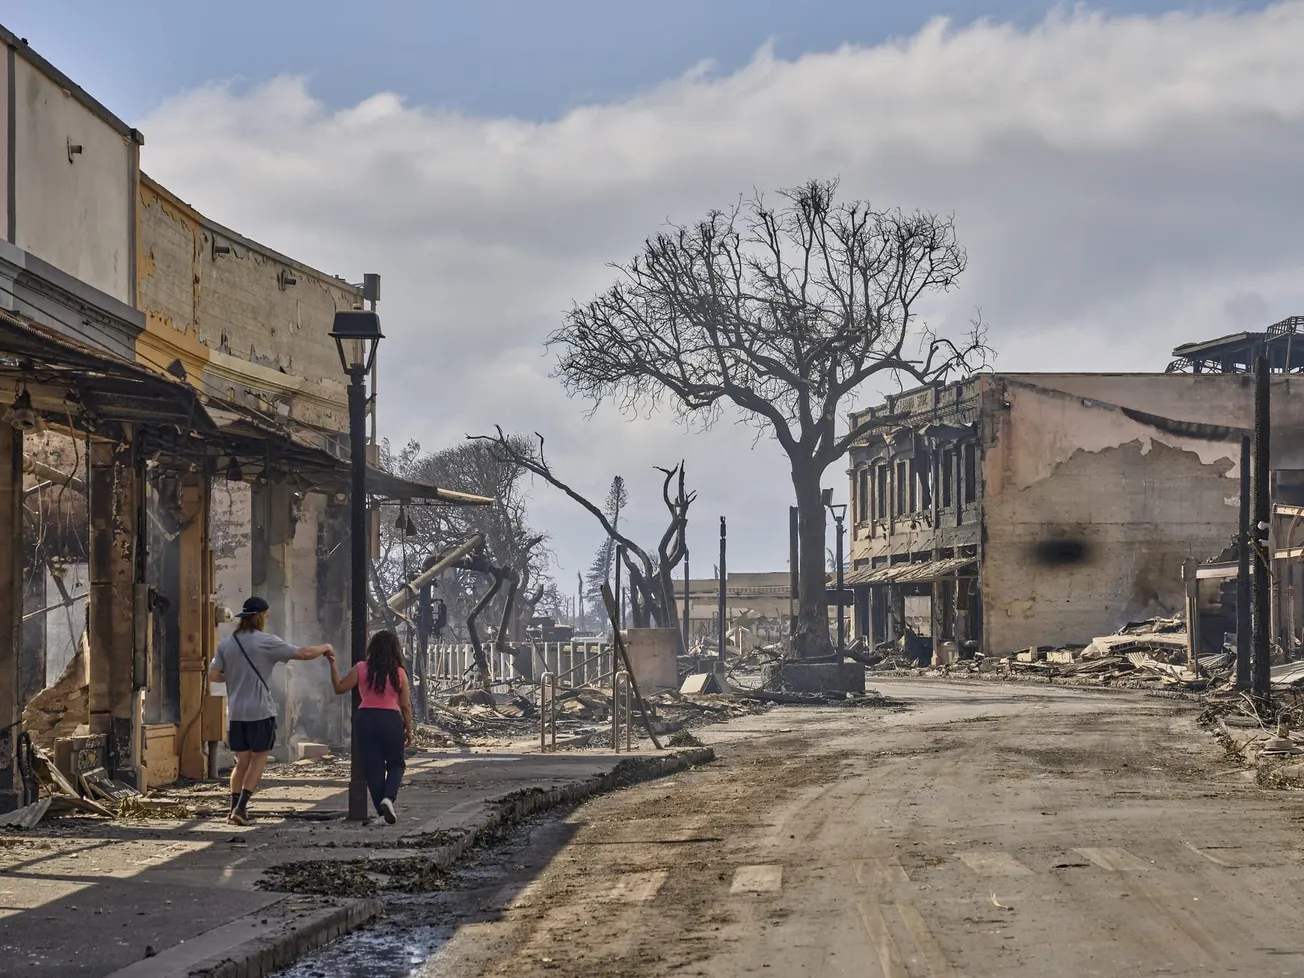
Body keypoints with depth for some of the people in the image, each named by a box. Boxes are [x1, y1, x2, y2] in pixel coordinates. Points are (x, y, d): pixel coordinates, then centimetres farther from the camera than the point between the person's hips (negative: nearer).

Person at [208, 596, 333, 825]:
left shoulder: (227, 644, 7)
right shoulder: (266, 642, -7)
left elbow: (213, 675, 5)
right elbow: (304, 653, -7)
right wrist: (324, 648, 11)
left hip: (235, 712, 5)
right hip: (260, 711, -5)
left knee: (242, 761, 12)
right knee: (259, 758, 3)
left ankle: (234, 809, 6)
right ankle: (241, 808, -7)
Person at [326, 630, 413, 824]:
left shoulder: (361, 669, -3)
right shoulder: (399, 673, -3)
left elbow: (339, 688, -1)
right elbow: (405, 705, 0)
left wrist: (332, 664, 2)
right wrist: (409, 730, 9)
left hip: (365, 719, 1)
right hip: (390, 720, -1)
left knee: (372, 766, 9)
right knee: (396, 763, 14)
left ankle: (382, 810, 7)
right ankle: (389, 797, -12)